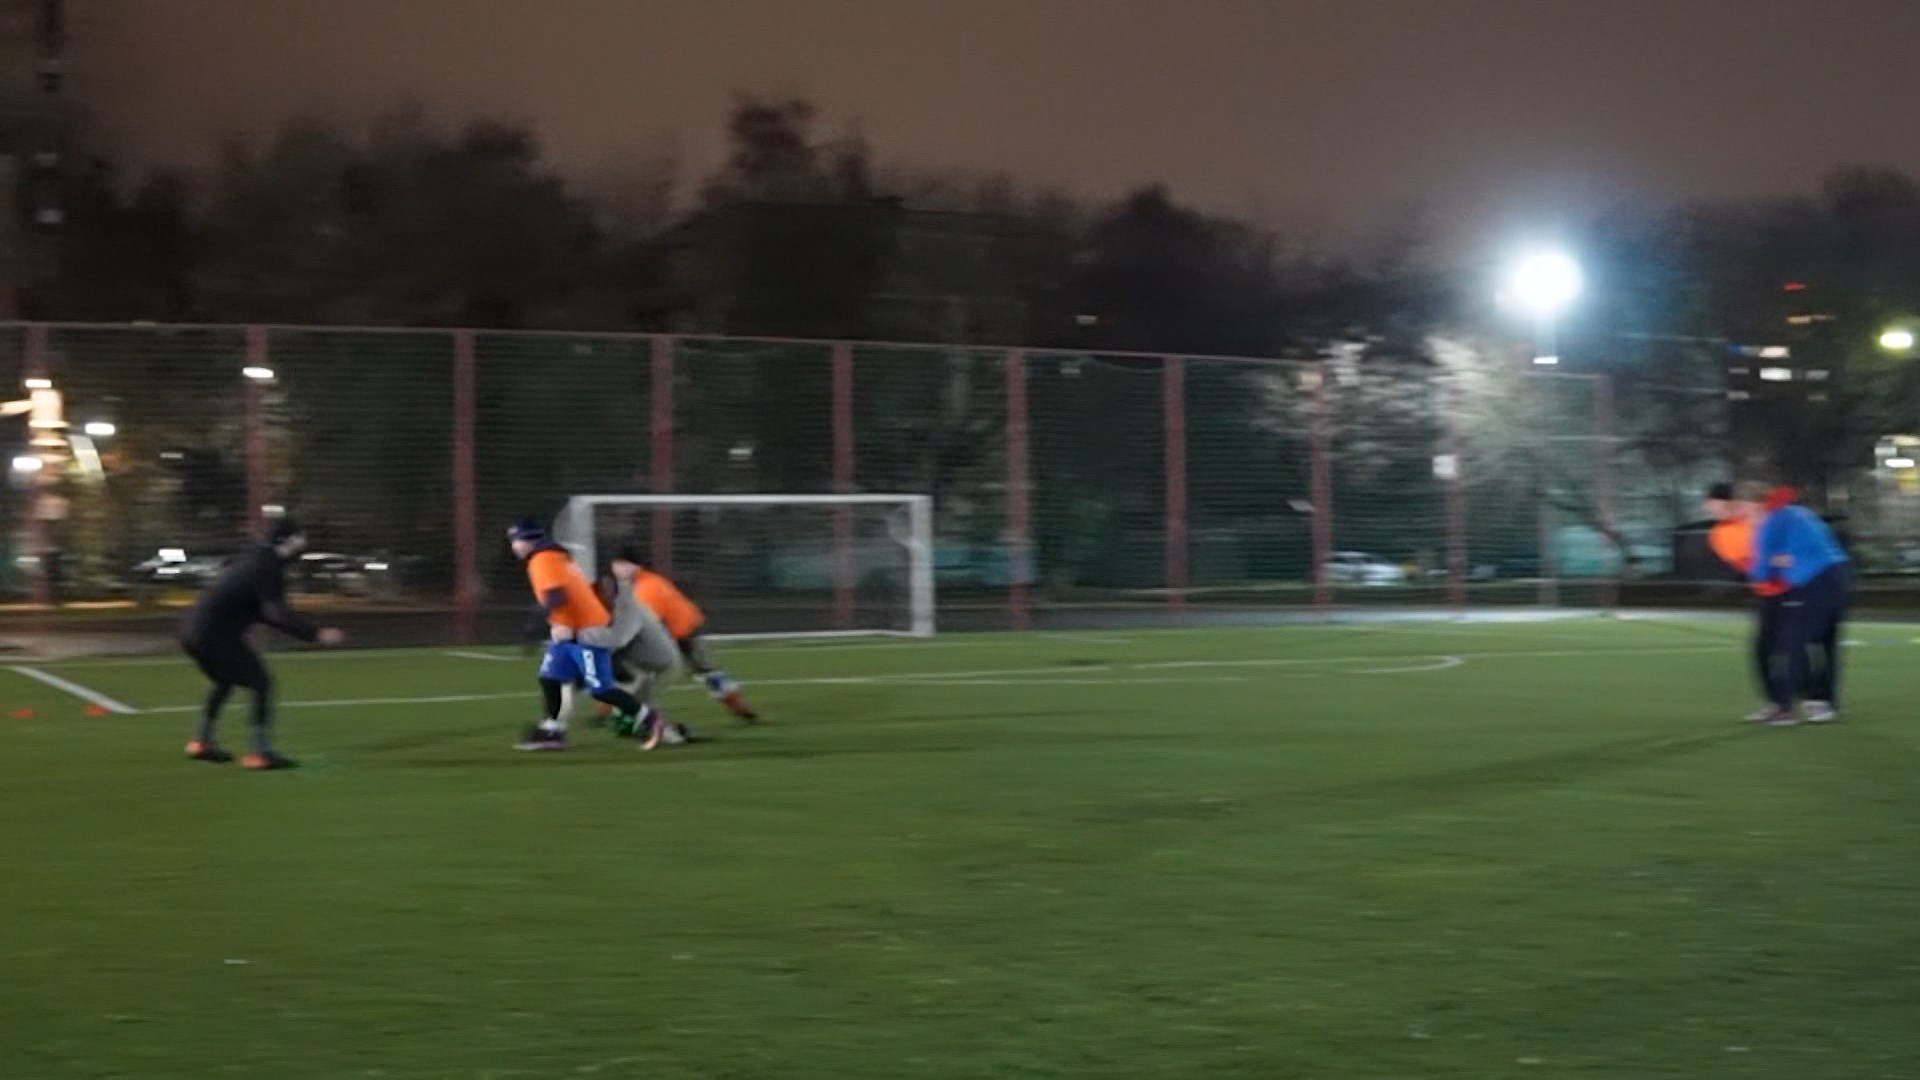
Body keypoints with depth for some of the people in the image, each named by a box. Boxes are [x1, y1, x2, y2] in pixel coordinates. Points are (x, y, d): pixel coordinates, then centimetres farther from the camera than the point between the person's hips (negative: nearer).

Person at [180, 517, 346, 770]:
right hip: (216, 635, -10)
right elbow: (277, 613, -23)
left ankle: (202, 742, 35)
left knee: (225, 682, 29)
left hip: (192, 632, 10)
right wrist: (316, 634, -29)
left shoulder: (253, 560, 18)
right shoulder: (269, 568, -11)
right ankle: (260, 753, -7)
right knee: (261, 684, -4)